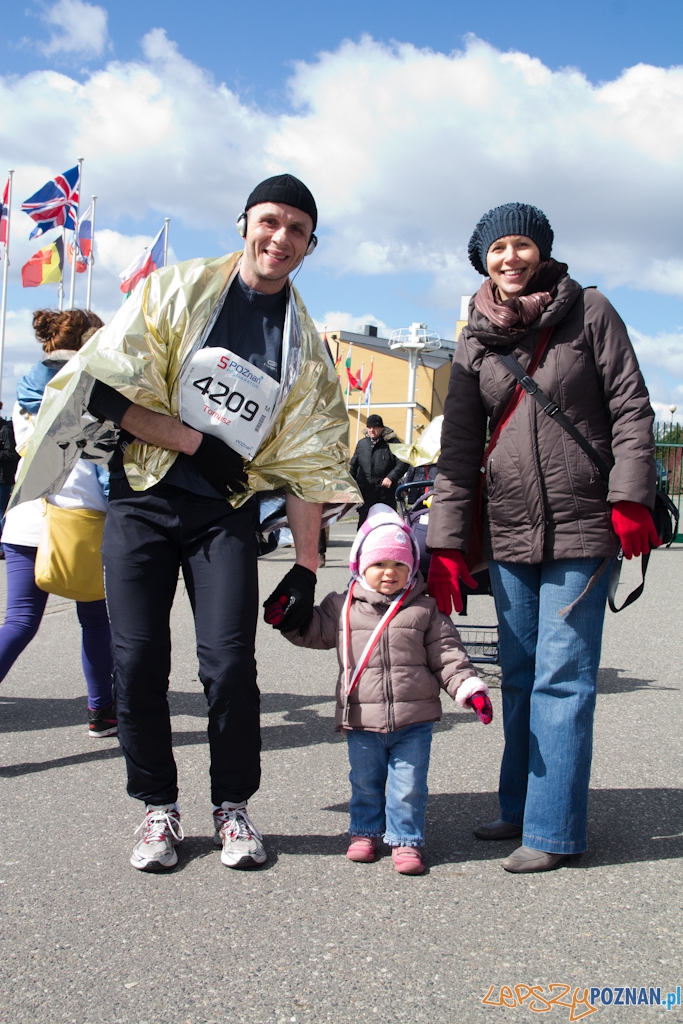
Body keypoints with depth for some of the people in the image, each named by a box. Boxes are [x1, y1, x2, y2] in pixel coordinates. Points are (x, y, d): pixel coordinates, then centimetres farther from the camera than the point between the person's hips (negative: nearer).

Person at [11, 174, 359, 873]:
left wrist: (306, 567, 2)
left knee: (228, 662, -9)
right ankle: (158, 808, 15)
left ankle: (233, 807, 11)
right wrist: (198, 444, -10)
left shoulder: (305, 347, 7)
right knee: (138, 662, -2)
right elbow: (109, 392, -6)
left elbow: (308, 463, 7)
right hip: (142, 499, -1)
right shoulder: (177, 291, 1)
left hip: (227, 514, 1)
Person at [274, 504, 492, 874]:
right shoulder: (343, 607, 2)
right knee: (365, 782, 16)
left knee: (409, 785, 4)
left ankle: (406, 840, 19)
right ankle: (364, 832, 34)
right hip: (362, 721, 1)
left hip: (413, 721, -1)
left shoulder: (424, 609, 0)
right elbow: (313, 632, 12)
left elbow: (447, 655, 1)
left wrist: (470, 688, -9)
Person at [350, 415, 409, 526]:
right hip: (365, 492, 3)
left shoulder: (392, 443, 0)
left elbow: (403, 463, -6)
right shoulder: (362, 444, 13)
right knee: (363, 520, 6)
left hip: (386, 492, -3)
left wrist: (391, 477, -19)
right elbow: (353, 466, 20)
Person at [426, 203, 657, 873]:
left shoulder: (589, 312, 1)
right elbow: (458, 443, 6)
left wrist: (630, 498, -12)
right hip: (508, 529, 4)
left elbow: (630, 408, -1)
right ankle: (519, 810, 23)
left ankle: (553, 829, 3)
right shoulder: (475, 342, 9)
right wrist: (445, 543, -1)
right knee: (518, 675, 11)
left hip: (582, 524, -4)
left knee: (562, 676, -5)